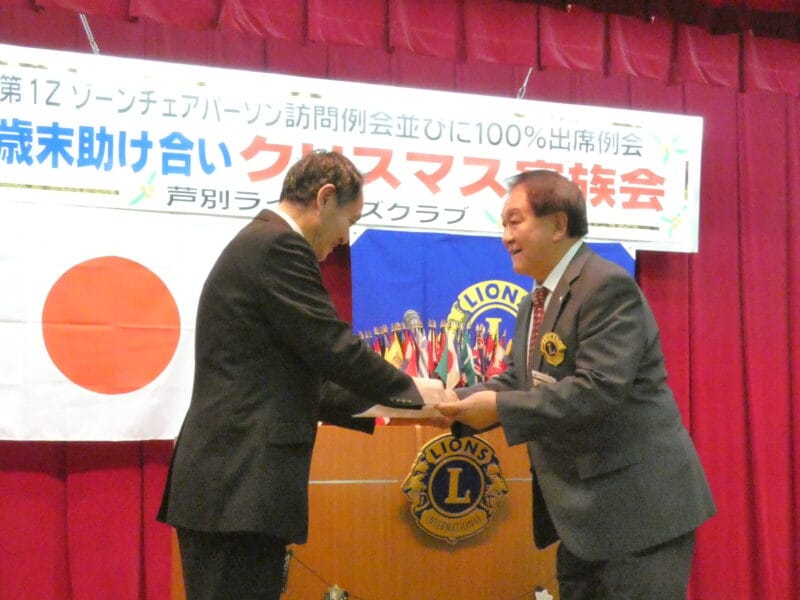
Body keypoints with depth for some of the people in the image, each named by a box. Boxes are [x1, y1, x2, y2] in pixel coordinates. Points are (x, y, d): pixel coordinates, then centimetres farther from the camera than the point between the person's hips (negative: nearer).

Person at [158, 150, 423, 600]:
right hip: (239, 490, -10)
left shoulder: (257, 245, 21)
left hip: (230, 486, 10)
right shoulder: (278, 247, -11)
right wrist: (410, 391, 2)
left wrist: (383, 406, 22)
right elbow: (335, 351, -13)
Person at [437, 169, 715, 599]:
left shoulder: (608, 285, -17)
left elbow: (599, 388, -26)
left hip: (639, 505, -10)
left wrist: (499, 409, -26)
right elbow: (517, 382, 11)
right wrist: (455, 403, -7)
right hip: (584, 512, 10)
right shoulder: (533, 306, 15)